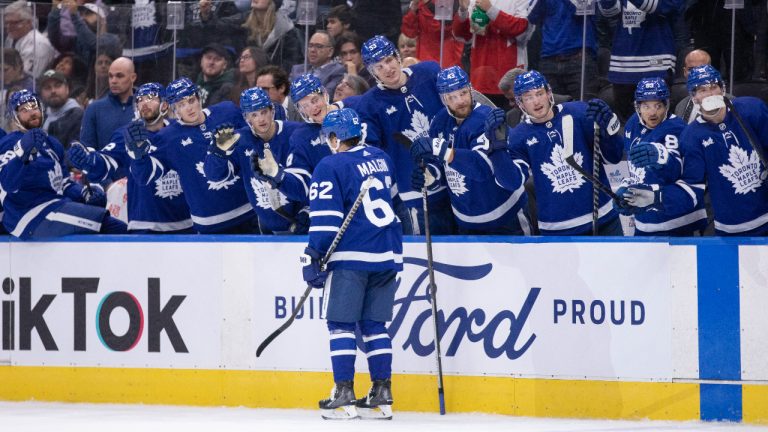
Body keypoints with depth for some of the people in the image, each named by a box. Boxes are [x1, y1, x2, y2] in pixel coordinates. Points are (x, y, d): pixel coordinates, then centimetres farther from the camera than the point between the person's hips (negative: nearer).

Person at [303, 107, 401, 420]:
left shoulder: (330, 167, -7)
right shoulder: (381, 159, 13)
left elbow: (325, 217, -13)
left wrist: (313, 256, -10)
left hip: (351, 256, -6)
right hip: (388, 254, 6)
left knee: (341, 324, -1)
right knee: (374, 324, 11)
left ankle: (344, 395, -6)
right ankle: (382, 395, 7)